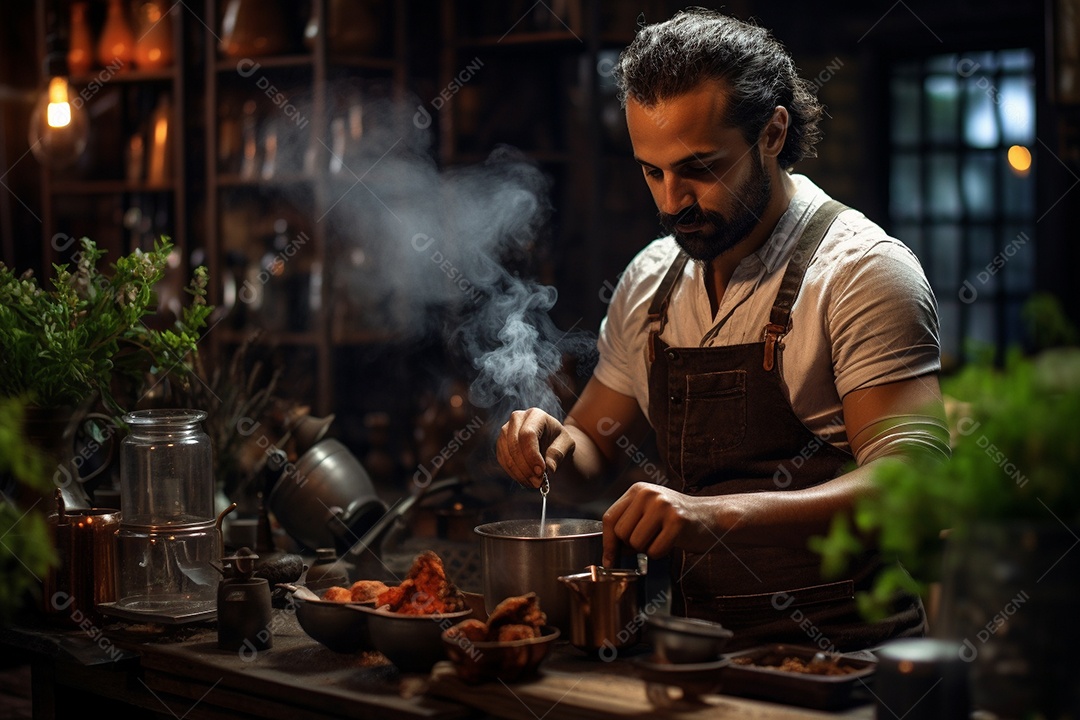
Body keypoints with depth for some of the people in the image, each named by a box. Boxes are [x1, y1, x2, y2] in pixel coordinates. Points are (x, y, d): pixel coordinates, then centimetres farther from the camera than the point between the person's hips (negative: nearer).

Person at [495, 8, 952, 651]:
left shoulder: (862, 269, -8)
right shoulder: (649, 282, 11)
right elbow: (595, 451, 23)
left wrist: (720, 515, -32)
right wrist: (556, 448, -1)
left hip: (841, 651, -6)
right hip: (700, 651, 6)